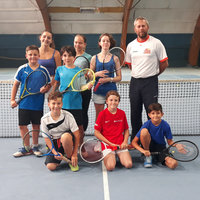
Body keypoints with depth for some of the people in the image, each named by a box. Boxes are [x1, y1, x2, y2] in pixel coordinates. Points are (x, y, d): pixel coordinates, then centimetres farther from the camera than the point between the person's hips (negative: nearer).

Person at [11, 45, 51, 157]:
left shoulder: (43, 70, -2)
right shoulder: (22, 69, -1)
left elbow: (49, 85, 7)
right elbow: (16, 85, 7)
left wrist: (45, 89, -15)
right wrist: (13, 99, 3)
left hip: (38, 104, 0)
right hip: (24, 103, 1)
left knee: (36, 125, 10)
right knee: (22, 125, 4)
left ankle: (35, 146, 28)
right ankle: (27, 148, 20)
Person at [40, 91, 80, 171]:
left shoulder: (68, 115, -16)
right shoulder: (44, 119, -10)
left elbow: (76, 134, -15)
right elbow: (47, 138, -4)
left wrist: (74, 154, -18)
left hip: (68, 141, -2)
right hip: (54, 143, 2)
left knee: (65, 136, -39)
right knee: (50, 166, -19)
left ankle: (71, 160, -13)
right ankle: (59, 157, 18)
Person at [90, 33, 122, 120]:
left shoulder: (115, 58, 4)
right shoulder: (94, 58, 6)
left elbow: (119, 77, 2)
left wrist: (108, 79, -14)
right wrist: (97, 74, -12)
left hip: (111, 91, 0)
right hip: (98, 91, 1)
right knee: (99, 116, 6)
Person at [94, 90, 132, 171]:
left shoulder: (122, 113, 5)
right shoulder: (102, 114, -5)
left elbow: (126, 130, 14)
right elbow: (96, 132, -4)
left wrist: (125, 142, -4)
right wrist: (110, 143, -9)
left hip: (121, 144, 3)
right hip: (107, 143, -3)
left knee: (128, 164, -17)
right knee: (110, 167, -23)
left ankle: (119, 156, 16)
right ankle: (107, 157, 12)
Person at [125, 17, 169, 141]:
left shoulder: (156, 43, -3)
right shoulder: (131, 45, 10)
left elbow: (164, 63, 0)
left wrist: (152, 74, 8)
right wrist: (139, 74, 13)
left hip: (150, 82, -4)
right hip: (135, 82, 5)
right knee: (135, 114, 10)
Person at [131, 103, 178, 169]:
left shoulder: (165, 125, -11)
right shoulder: (147, 125, -16)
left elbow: (169, 141, 1)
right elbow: (134, 142, -15)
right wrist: (143, 150, -32)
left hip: (161, 148, 1)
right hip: (148, 147, -1)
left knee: (173, 164, -28)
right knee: (144, 131, -31)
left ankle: (157, 158, 4)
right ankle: (148, 157, -10)